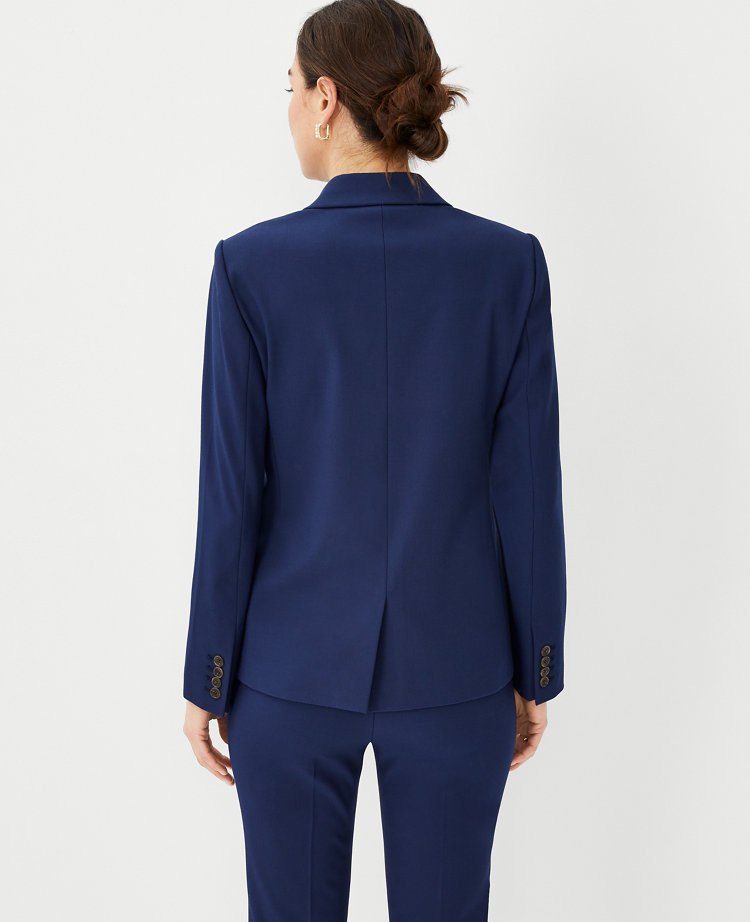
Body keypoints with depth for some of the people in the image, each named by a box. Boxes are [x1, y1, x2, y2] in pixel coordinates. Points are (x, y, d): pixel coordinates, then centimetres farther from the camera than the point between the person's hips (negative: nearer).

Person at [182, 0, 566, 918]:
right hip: (453, 666, 1)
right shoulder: (508, 262, -9)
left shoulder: (253, 266, -13)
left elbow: (231, 496, -10)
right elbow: (528, 490, -7)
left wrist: (206, 678, 2)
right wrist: (534, 673, 5)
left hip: (294, 664, -1)